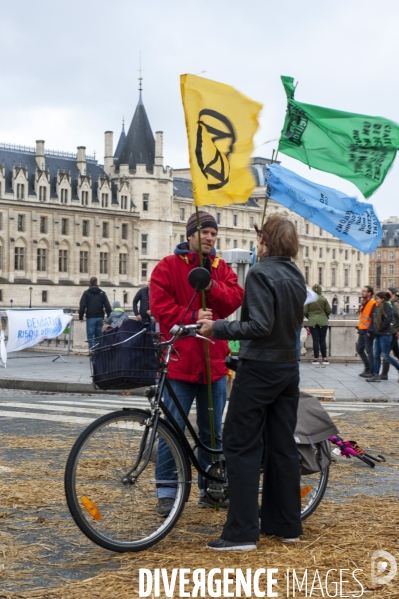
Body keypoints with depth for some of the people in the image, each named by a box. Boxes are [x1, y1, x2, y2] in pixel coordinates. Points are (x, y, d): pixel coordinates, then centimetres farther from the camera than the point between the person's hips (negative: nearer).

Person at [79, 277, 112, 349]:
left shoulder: (86, 293, 0)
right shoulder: (102, 293, 8)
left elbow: (82, 306, -5)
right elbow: (108, 306, 5)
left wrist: (81, 317, 0)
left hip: (90, 318, -3)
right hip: (100, 318, 3)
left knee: (90, 336, -3)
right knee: (99, 336, 9)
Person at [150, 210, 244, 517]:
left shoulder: (221, 268, 13)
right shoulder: (168, 267, -1)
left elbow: (235, 297, 0)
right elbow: (161, 306, -10)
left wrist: (212, 286, -17)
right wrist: (192, 317, -21)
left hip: (214, 361, 5)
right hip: (180, 361, -5)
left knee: (212, 431, 13)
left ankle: (210, 489, 25)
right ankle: (167, 492, 5)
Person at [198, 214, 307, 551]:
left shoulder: (261, 274, -15)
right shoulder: (297, 277, 9)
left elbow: (260, 326, -23)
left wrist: (218, 329, -19)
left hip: (259, 369, -8)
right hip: (289, 368, 8)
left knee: (241, 447, -3)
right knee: (283, 447, 12)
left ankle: (242, 533, -4)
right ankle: (287, 524, 18)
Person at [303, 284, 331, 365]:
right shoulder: (323, 299, -4)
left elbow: (305, 311, -6)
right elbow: (329, 310, -3)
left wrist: (309, 317, 14)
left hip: (312, 322, 0)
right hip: (323, 321, 0)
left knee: (316, 340, 2)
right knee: (322, 340, 7)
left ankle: (316, 359, 0)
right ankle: (324, 358, 7)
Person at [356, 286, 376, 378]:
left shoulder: (373, 303, -17)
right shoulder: (364, 302, 12)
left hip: (368, 331, -10)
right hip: (362, 330, 10)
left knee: (369, 351, -4)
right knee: (359, 349, 14)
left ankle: (371, 371, 4)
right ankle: (367, 368, 25)